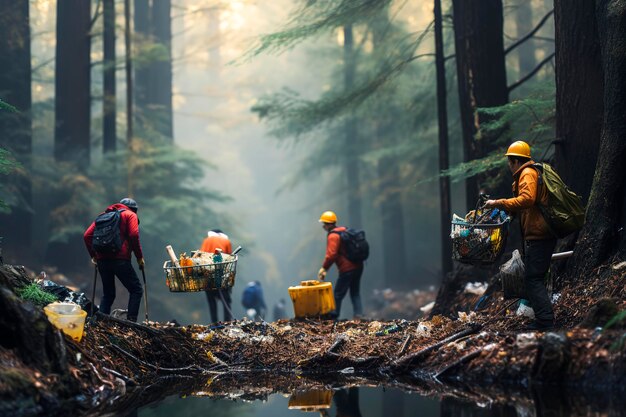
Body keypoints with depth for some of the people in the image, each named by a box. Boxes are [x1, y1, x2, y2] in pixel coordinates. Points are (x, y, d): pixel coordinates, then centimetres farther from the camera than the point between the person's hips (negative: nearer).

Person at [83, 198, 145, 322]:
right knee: (137, 290, 4)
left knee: (108, 294, 18)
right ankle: (131, 321, -8)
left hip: (102, 260, 6)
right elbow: (134, 235, -10)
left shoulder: (104, 215, 23)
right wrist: (139, 257, -3)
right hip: (120, 259, -6)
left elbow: (87, 235, 13)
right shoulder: (130, 215, 8)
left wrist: (93, 255, 17)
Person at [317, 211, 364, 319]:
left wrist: (324, 268, -12)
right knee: (355, 294, 13)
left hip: (347, 269, -9)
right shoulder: (344, 230, 15)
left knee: (338, 294, 1)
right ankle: (358, 315, 6)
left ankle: (333, 316, 4)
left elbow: (331, 255, -22)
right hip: (358, 266, 9)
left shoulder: (333, 236, -13)